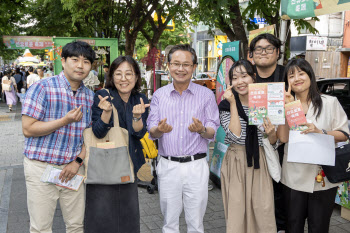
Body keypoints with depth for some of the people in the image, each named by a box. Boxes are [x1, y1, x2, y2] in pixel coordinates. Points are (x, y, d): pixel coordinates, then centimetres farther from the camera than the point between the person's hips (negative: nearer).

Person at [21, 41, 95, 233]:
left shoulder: (90, 96, 7)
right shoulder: (43, 87, -9)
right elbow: (28, 129, -13)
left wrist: (78, 161, -4)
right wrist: (65, 120, -19)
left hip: (73, 167, 4)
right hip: (41, 167, -4)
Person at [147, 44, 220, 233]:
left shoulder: (206, 95, 1)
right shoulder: (159, 95, 4)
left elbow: (213, 133, 0)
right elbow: (151, 131, 1)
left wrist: (202, 130, -22)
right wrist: (160, 129, -21)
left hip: (196, 166, -1)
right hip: (167, 166, 1)